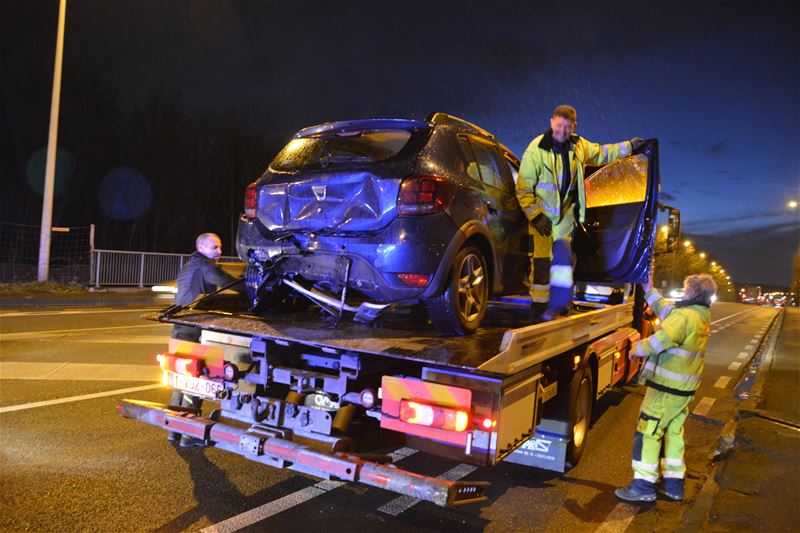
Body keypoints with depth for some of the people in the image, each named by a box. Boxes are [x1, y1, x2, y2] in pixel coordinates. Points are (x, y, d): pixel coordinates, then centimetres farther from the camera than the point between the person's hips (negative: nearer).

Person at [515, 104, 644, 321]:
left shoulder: (578, 145, 6)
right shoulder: (536, 150, -11)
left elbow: (601, 153, 29)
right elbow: (523, 187, -11)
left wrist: (628, 146, 33)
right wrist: (535, 216, -15)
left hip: (566, 212, 4)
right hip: (543, 214, -4)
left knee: (563, 258, -6)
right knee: (541, 261, -2)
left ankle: (558, 305, -2)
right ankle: (539, 305, 9)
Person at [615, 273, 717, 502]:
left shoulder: (685, 315, -20)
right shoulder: (703, 316, 10)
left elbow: (662, 339, -32)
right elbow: (666, 310, 22)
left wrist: (638, 349, -15)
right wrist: (649, 291, 24)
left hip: (666, 386, -9)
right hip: (685, 388, 9)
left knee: (648, 432, -2)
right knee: (674, 432, 17)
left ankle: (644, 485, 2)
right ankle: (673, 483, 25)